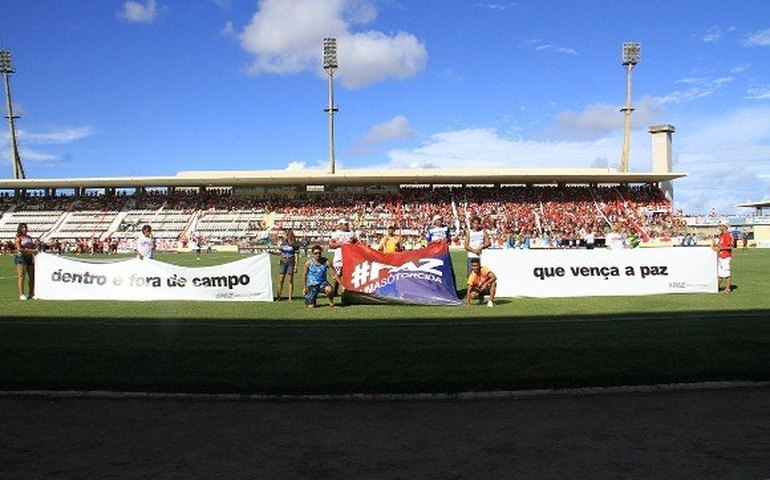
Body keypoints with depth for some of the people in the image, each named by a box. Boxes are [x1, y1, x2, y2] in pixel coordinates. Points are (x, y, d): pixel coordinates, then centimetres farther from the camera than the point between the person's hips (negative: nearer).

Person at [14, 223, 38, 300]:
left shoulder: (29, 237, 18)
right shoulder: (18, 238, -1)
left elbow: (34, 246, 23)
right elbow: (19, 249, -12)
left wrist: (36, 248, 0)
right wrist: (31, 250, -16)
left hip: (29, 257, 6)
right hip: (21, 257, -6)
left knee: (32, 276, 4)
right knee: (21, 276, -7)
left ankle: (31, 294, 9)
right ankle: (21, 294, -7)